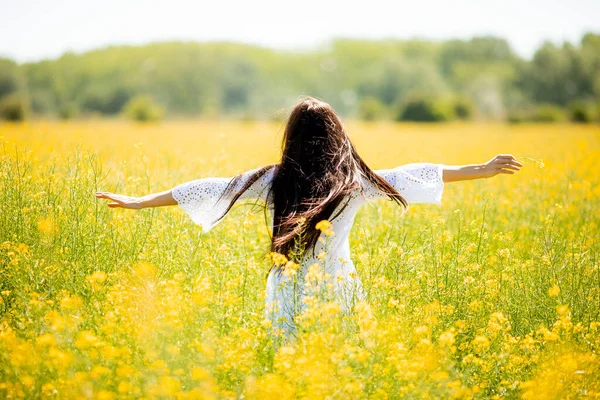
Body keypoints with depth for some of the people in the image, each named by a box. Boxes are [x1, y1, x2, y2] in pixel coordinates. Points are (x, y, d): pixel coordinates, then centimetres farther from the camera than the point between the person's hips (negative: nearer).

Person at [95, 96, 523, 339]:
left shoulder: (273, 180, -2)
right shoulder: (357, 181, -1)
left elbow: (211, 188, 1)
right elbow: (411, 175, 5)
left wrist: (141, 200, 8)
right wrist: (480, 169, 13)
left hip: (289, 298, 1)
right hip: (339, 291, 0)